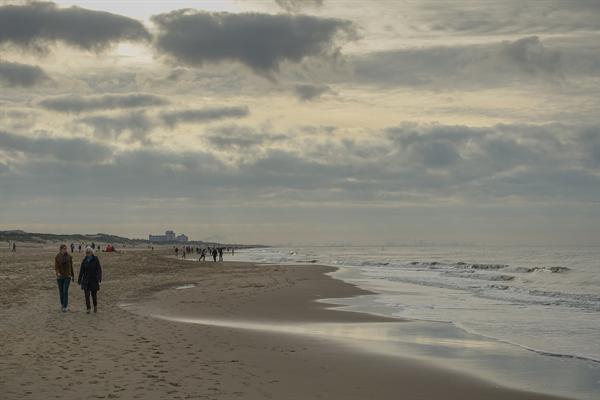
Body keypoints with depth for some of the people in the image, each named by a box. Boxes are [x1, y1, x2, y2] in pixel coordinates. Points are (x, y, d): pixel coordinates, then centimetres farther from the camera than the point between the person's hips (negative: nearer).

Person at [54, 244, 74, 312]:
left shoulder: (69, 256, -1)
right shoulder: (57, 257, -5)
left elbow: (71, 266, 8)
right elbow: (56, 267, -10)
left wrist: (73, 275, 13)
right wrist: (57, 273, -30)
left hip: (67, 276, -1)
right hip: (60, 276, 1)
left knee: (65, 291, -12)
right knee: (61, 291, 10)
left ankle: (65, 307, -11)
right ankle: (62, 304, 31)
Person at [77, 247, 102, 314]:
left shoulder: (96, 259, -6)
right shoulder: (84, 260, 3)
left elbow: (99, 269, -9)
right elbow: (81, 271, 7)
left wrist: (99, 278, -20)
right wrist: (79, 280, 7)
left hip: (94, 279, -2)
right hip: (86, 280, 2)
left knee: (94, 294, 4)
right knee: (87, 294, -6)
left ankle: (95, 305, 31)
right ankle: (88, 309, -2)